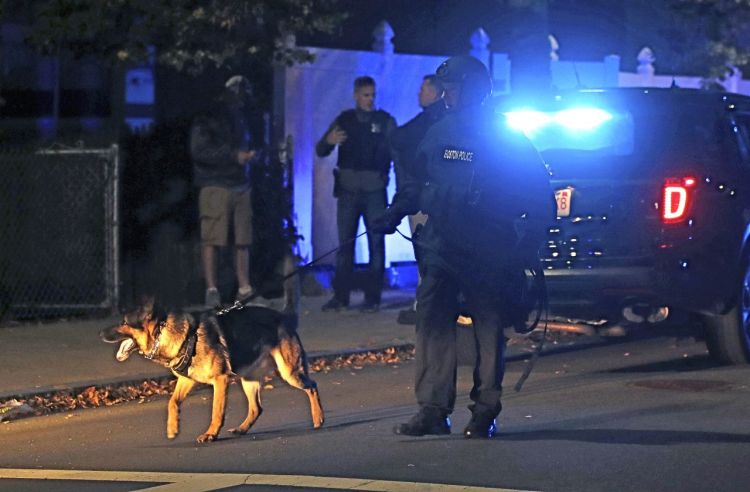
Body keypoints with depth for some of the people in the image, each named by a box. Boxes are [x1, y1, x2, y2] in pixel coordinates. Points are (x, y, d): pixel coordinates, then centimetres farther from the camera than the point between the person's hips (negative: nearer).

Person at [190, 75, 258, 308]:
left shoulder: (240, 118, 22)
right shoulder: (207, 118, -1)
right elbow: (199, 151, -11)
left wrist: (249, 155, 5)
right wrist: (234, 156, -13)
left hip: (241, 186, 7)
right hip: (215, 186, -7)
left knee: (243, 238, 2)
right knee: (211, 238, -9)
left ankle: (244, 288, 5)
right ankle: (211, 289, -9)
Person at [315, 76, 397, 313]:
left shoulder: (385, 121, 5)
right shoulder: (344, 120, 10)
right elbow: (320, 151, 9)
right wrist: (328, 141, -12)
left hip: (375, 191, -2)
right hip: (348, 190, 2)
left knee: (376, 244, -1)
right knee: (344, 243, 2)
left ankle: (373, 297, 3)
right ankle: (340, 296, 5)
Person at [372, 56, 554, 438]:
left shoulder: (507, 139, -4)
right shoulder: (440, 133, 10)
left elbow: (541, 199, -2)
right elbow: (416, 183, 19)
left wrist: (528, 245, -10)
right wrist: (395, 213, 2)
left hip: (489, 254, -4)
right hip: (441, 248, 4)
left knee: (490, 331, 3)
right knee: (432, 323, -7)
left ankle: (484, 412, 12)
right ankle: (433, 410, -6)